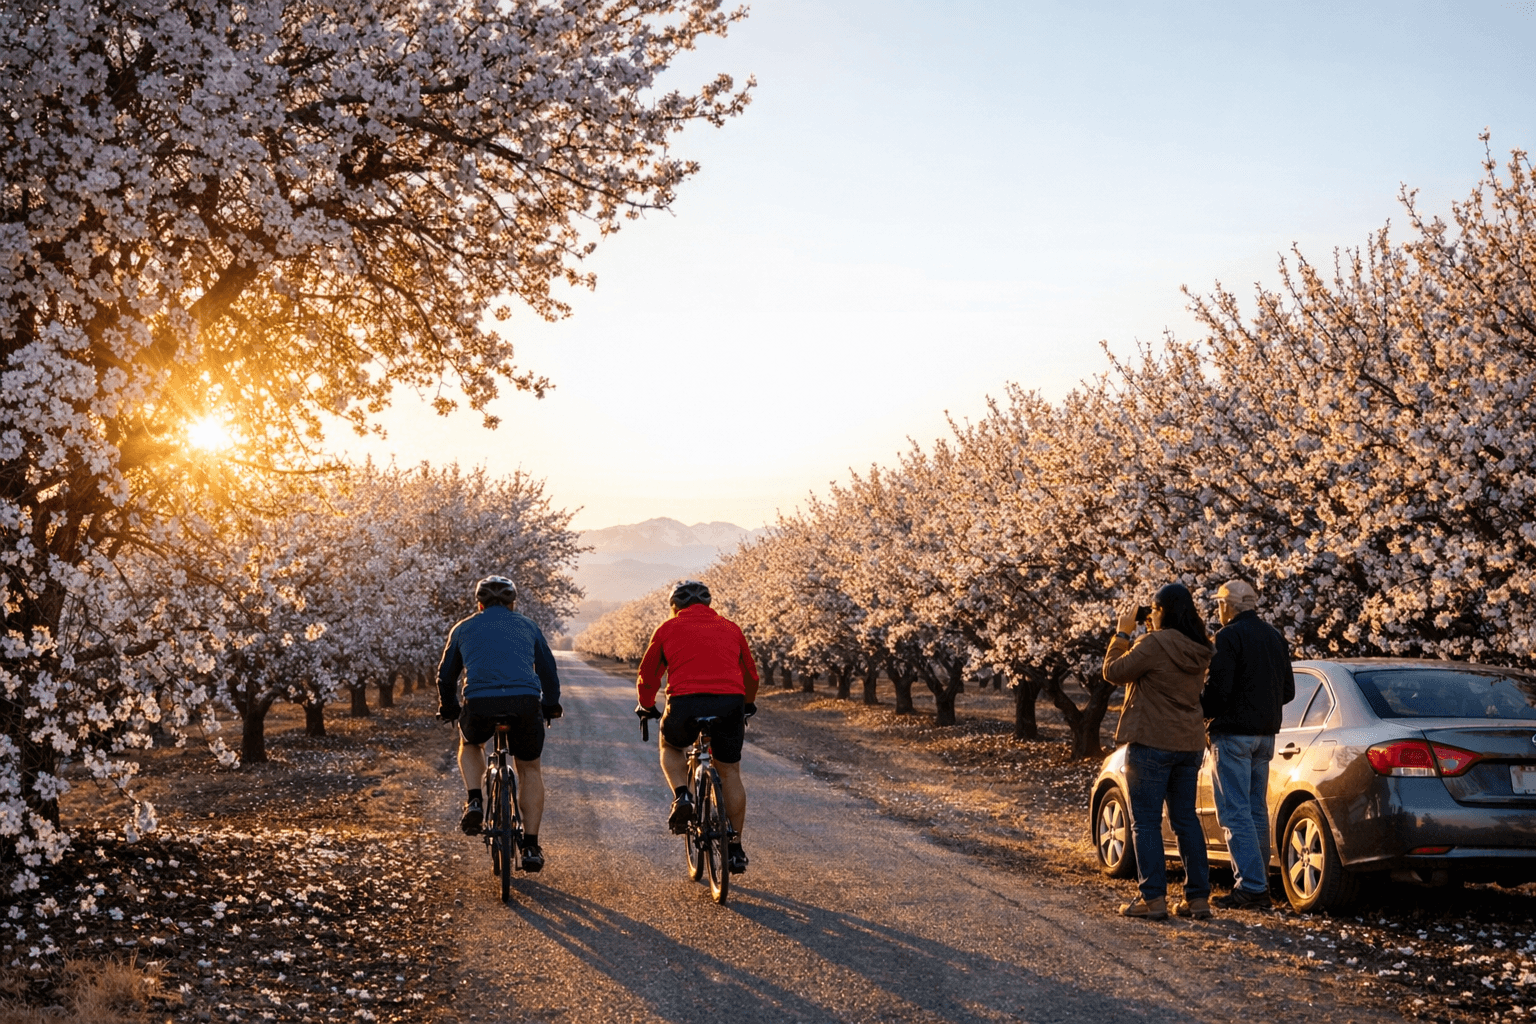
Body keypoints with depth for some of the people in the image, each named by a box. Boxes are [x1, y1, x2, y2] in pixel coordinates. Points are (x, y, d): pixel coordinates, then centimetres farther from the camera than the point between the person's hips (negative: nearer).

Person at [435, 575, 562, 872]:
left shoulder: (463, 628, 22)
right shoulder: (528, 627, 23)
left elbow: (446, 676, 30)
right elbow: (549, 672, 31)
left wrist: (448, 709, 48)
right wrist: (551, 707, 48)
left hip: (480, 703, 0)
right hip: (525, 703, 0)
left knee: (470, 744, 34)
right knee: (530, 769, 21)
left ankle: (474, 801, 11)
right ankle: (531, 846, 15)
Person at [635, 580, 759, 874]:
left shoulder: (668, 629, 15)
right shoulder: (730, 628, 22)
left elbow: (648, 676, 22)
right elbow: (750, 676, 31)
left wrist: (646, 707, 40)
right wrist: (748, 706, 50)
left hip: (685, 703, -2)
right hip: (730, 703, 2)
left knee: (670, 746, 29)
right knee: (729, 773, 16)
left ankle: (682, 797, 4)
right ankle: (735, 850, 17)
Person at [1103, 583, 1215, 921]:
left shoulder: (1155, 644, -16)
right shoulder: (1199, 650, 8)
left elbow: (1113, 672, -9)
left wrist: (1122, 633, 0)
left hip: (1152, 742, -7)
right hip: (1189, 744, 7)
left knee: (1146, 821, -1)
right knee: (1186, 820, 13)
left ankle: (1153, 898, -2)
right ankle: (1198, 896, 13)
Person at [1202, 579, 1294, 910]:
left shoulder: (1229, 637, -13)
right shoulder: (1274, 637, 14)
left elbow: (1218, 689, -20)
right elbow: (1288, 691, 17)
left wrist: (1199, 713, -3)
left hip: (1233, 733, -8)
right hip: (1265, 734, 8)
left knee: (1235, 812, -8)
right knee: (1256, 810, 14)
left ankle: (1251, 886, -13)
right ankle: (1258, 883, 16)